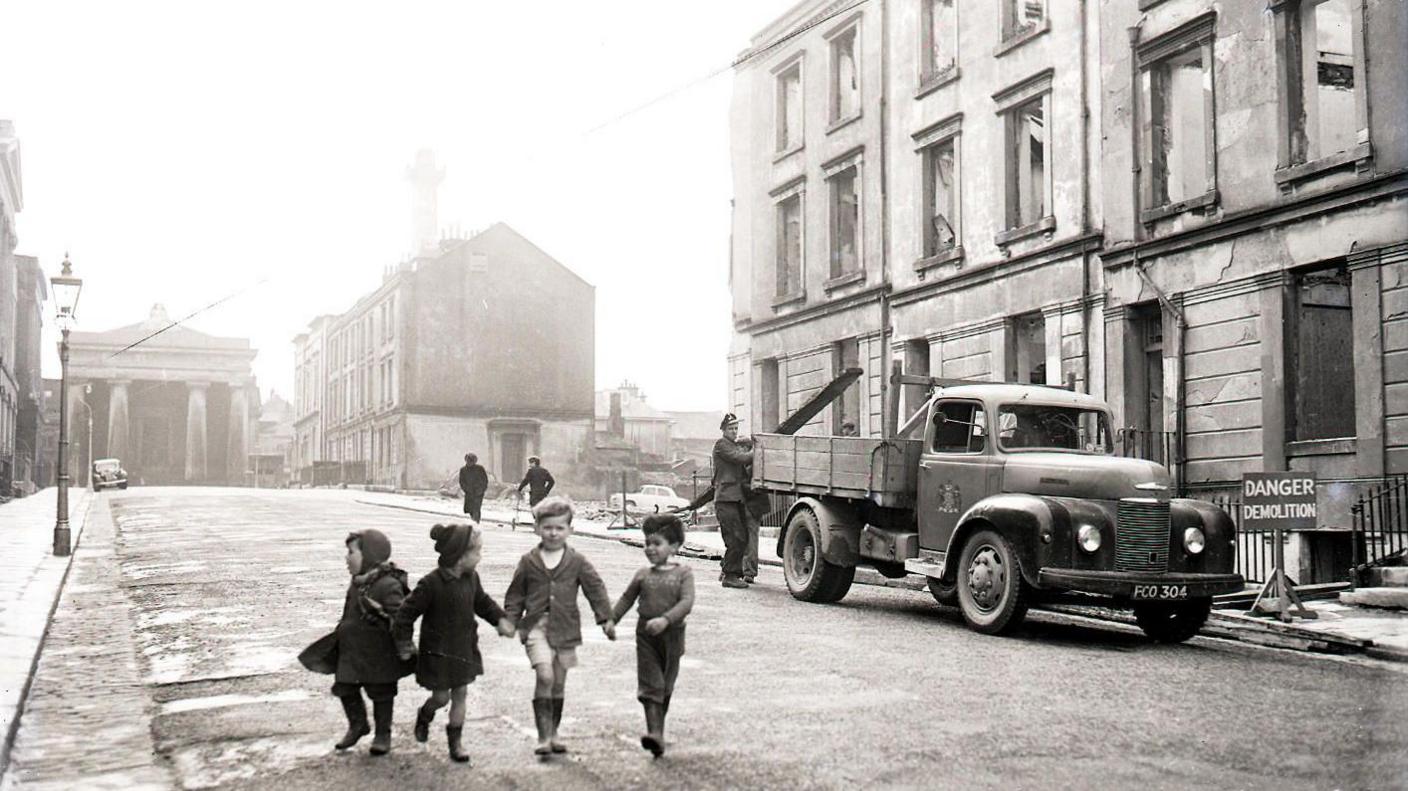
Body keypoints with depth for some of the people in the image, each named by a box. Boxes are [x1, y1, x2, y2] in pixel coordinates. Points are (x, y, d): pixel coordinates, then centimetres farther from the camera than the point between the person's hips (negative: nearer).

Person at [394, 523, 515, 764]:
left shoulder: (471, 578, -3)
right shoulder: (432, 583, -24)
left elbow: (482, 602, 15)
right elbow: (407, 612, -16)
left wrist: (500, 618, 1)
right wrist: (404, 644, -11)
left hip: (464, 649, 6)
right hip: (438, 651, -5)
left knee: (460, 694, 9)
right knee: (441, 697, 4)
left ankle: (455, 742, 22)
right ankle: (424, 717, 39)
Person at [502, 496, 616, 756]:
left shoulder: (577, 562, 2)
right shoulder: (528, 561, 3)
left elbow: (595, 588, 4)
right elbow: (516, 594, 9)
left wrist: (606, 619, -3)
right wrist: (510, 621, 1)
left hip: (565, 628, 2)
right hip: (536, 625, -2)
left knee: (559, 682, 10)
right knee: (545, 676, -18)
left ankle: (553, 733, 26)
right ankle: (543, 736, -14)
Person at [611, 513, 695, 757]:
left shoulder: (682, 573, -4)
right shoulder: (643, 575, 5)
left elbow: (687, 602, -16)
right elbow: (626, 599, 17)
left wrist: (665, 619, -29)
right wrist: (610, 621, 12)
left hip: (672, 634, -1)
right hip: (646, 635, 1)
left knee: (665, 686, 12)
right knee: (650, 685, -11)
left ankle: (658, 730, 28)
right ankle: (655, 734, -20)